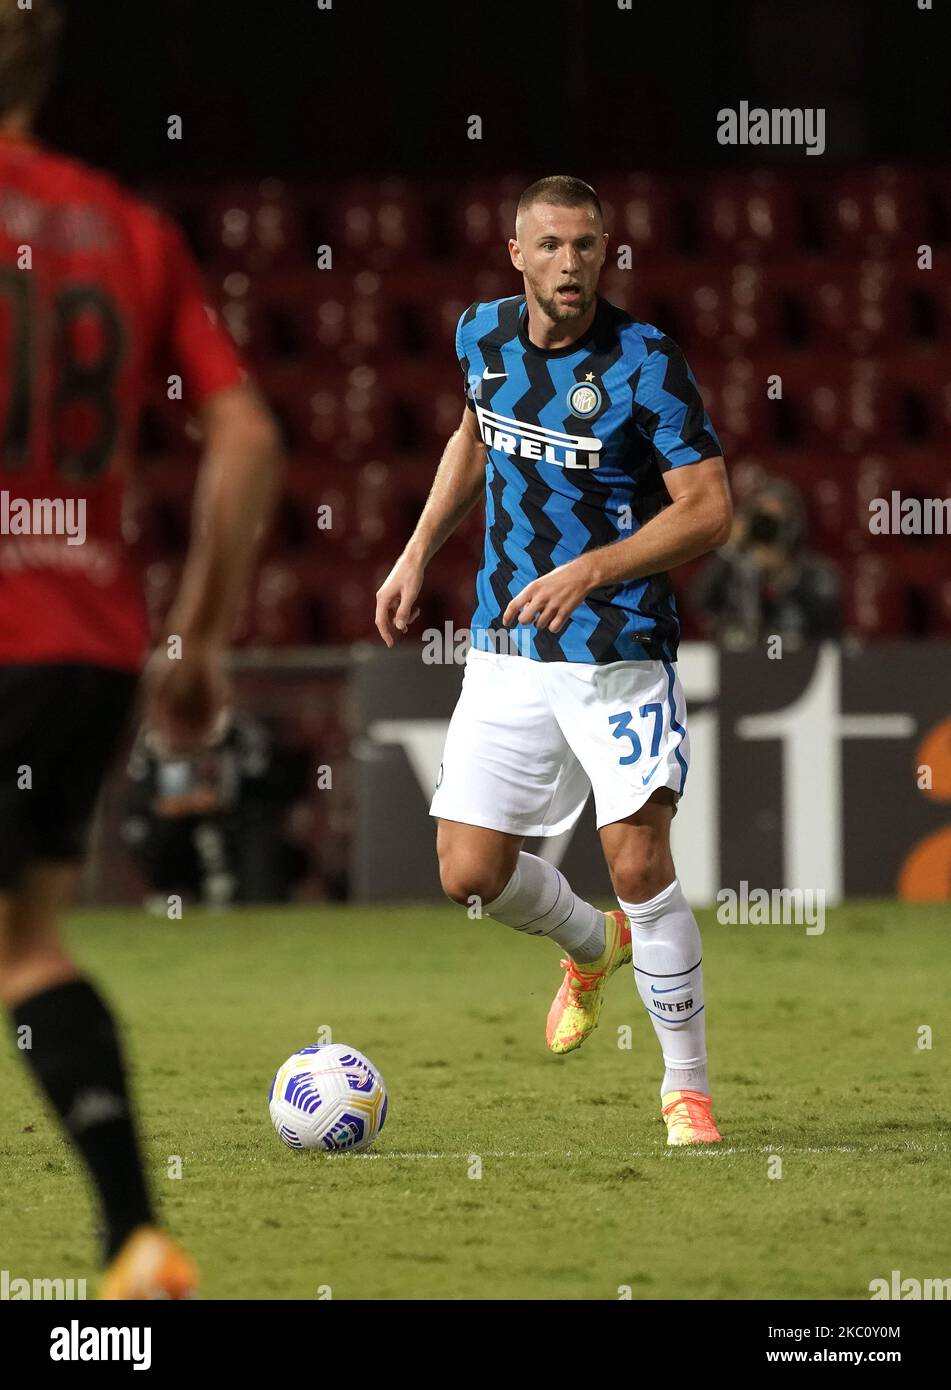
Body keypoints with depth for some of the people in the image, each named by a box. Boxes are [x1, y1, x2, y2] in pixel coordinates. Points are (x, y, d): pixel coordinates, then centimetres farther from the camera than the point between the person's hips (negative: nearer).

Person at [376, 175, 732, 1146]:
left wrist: (589, 571, -25)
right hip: (506, 653, 5)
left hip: (620, 652, -5)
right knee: (470, 875, 1)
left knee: (639, 863, -13)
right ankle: (592, 947, 35)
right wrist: (418, 553, 20)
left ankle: (687, 1087, 3)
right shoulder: (482, 336, 3)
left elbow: (710, 511, -15)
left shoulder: (645, 364, -14)